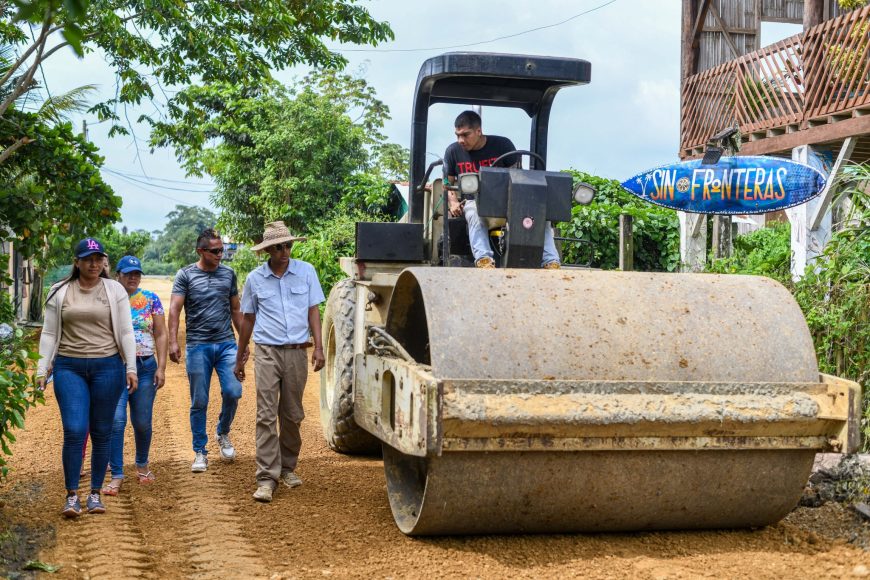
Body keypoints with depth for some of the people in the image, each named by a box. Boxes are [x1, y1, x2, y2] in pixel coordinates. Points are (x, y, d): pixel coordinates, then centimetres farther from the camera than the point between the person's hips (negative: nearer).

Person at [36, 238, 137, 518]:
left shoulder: (115, 290, 5)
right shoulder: (60, 292, 6)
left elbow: (126, 332, 4)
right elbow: (49, 334, 7)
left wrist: (130, 368, -3)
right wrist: (42, 370, 1)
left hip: (107, 366, 0)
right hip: (69, 368, 0)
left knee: (101, 433, 5)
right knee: (74, 431, -10)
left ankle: (95, 493, 17)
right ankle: (72, 495, 0)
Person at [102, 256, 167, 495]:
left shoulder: (151, 299, 6)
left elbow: (160, 335, 6)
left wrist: (161, 367, -1)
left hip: (145, 367, 1)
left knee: (142, 422, 7)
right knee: (116, 420, -10)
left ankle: (142, 464, 31)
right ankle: (116, 475, -3)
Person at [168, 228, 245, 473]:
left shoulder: (228, 274, 11)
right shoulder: (186, 275, 1)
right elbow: (174, 309, -6)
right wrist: (173, 342, -18)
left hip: (226, 344, 2)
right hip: (198, 346, -2)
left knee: (233, 391, -11)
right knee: (199, 403, 2)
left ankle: (223, 434, 17)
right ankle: (200, 453, 14)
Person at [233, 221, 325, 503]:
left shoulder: (306, 271, 3)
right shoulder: (255, 278, 3)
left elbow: (313, 311, 5)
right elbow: (248, 319, 12)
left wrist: (318, 347, -5)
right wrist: (239, 358, 16)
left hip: (296, 352, 1)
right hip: (267, 352, -1)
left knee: (292, 415, 10)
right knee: (266, 416, -7)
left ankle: (288, 467, 27)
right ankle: (267, 478, -7)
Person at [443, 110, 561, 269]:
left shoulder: (502, 145, 1)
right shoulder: (453, 151, 5)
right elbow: (448, 183, 14)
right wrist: (453, 203, -7)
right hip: (473, 201, -1)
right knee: (475, 214, -39)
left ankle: (551, 262, -30)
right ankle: (483, 259, -54)